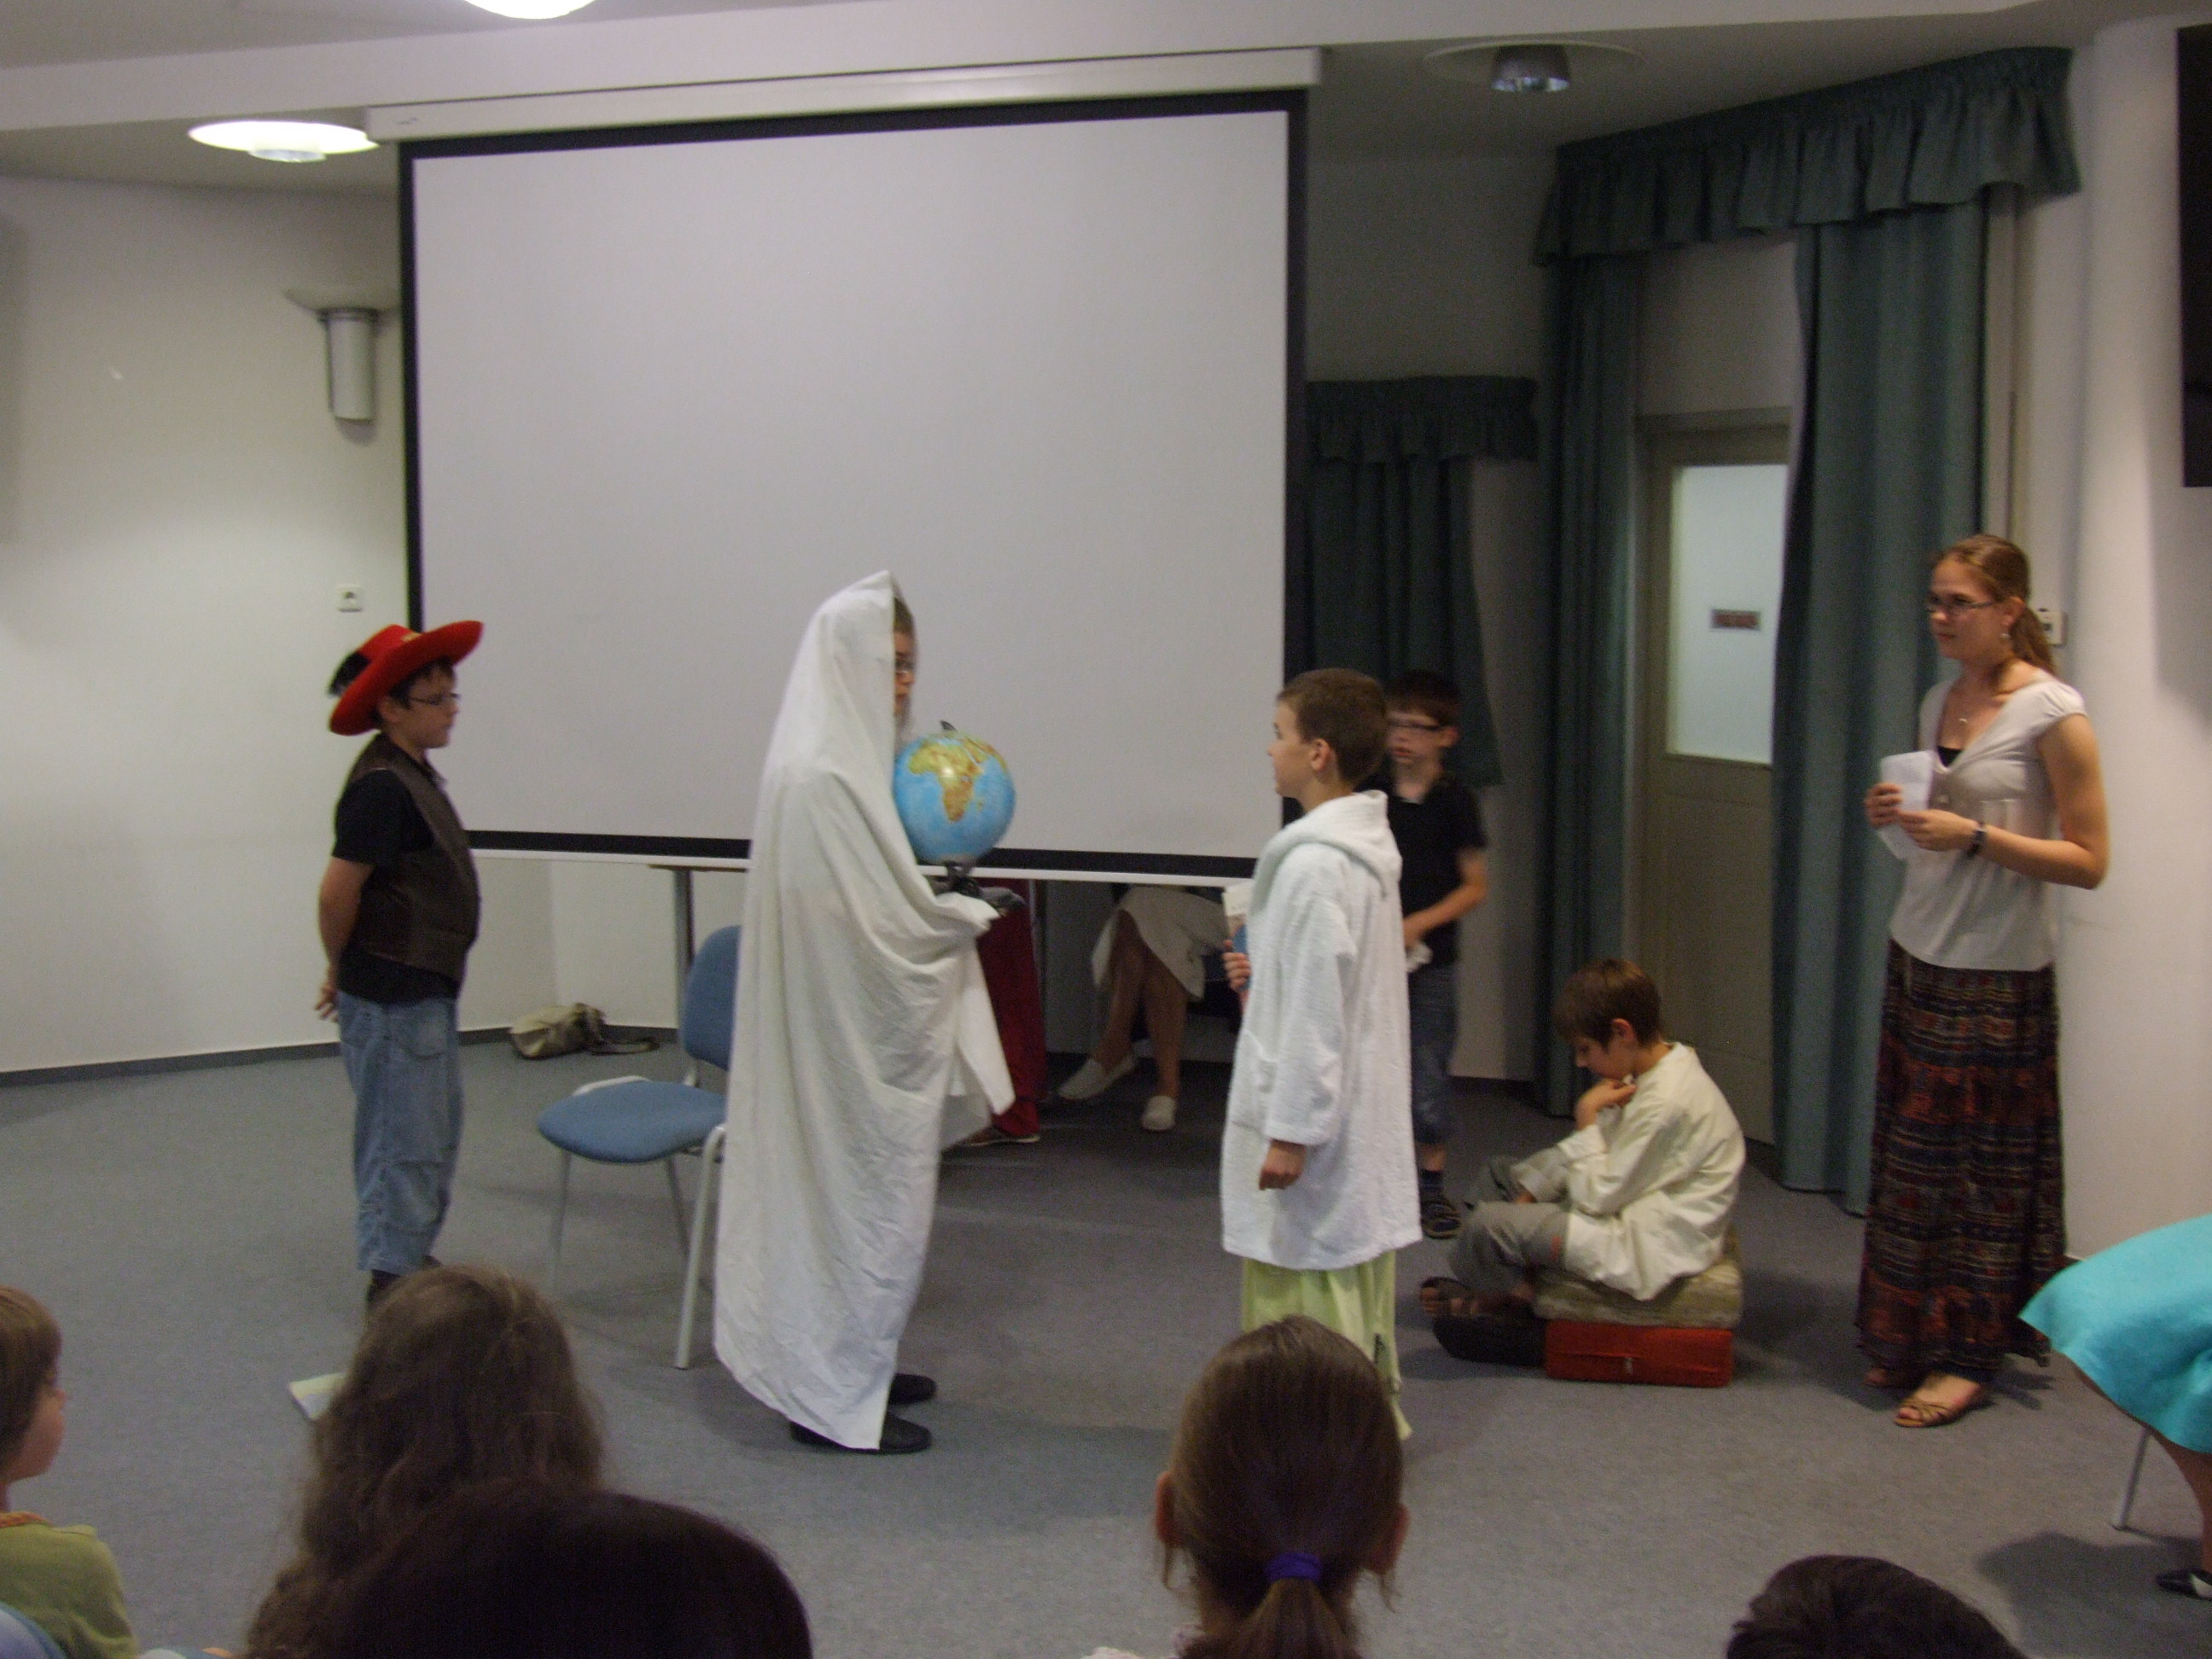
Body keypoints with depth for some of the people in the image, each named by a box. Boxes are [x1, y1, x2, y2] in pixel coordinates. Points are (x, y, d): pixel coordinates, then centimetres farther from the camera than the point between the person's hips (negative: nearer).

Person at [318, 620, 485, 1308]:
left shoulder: (415, 774, 10)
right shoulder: (382, 787, -21)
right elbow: (337, 892, -24)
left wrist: (347, 972, 17)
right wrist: (343, 971, -8)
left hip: (426, 990, 10)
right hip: (393, 998, -10)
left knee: (437, 1137, 19)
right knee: (404, 1140, 0)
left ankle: (412, 1257, 32)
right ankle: (391, 1276, 11)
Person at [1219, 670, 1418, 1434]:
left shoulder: (1316, 863, -21)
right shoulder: (1368, 846, 10)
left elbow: (1317, 1011, -22)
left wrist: (1290, 1132, -20)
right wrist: (1265, 974, 9)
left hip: (1316, 1112, -10)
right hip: (1361, 1108, 10)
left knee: (1307, 1288, -2)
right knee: (1354, 1278, 18)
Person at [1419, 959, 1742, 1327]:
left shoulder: (1666, 1103, -27)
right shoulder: (1649, 1073, 4)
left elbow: (1596, 1197, -23)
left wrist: (1587, 1115, -16)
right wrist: (1527, 1195, 3)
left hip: (1647, 1247, -11)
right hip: (1625, 1206, 11)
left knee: (1487, 1224, -19)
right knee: (1499, 1172, 19)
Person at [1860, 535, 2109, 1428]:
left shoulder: (2053, 714, -12)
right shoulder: (1939, 702, 10)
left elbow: (2089, 860, -12)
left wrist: (1976, 837, -21)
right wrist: (1896, 816, 0)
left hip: (1999, 974, -7)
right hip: (1919, 953, 7)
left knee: (1982, 1165, 0)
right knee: (1910, 1153, 9)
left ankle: (1970, 1355, 11)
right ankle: (1908, 1338, 21)